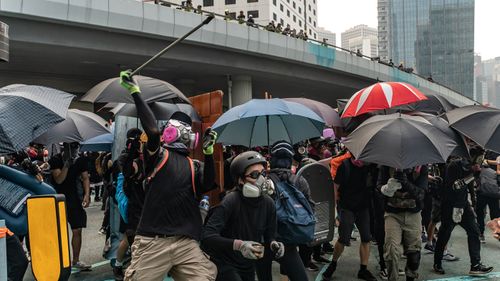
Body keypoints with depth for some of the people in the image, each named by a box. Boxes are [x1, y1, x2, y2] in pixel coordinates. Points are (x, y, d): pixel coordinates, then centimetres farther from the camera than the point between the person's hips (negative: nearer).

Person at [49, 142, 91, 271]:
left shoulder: (81, 161, 1)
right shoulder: (55, 160, -10)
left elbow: (85, 178, 2)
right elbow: (59, 180, -18)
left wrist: (87, 194, -12)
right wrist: (67, 164, -29)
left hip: (73, 198, 3)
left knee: (77, 230, 3)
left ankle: (76, 260, 15)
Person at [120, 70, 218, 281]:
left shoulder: (193, 166, 17)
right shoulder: (158, 155, 6)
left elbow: (207, 185, -1)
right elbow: (152, 131, -12)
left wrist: (208, 152, -11)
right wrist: (135, 92, -14)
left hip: (187, 243, 4)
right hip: (153, 242, -3)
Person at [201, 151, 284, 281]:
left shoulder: (268, 203, -5)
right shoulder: (231, 201, -22)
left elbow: (269, 235, 5)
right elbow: (207, 236, -29)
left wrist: (273, 244, -17)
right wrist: (238, 245, -39)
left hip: (248, 267, 6)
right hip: (225, 264, -6)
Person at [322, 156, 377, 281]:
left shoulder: (368, 165, -2)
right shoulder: (345, 165, -11)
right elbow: (335, 187, -8)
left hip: (364, 207, 4)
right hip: (347, 207, -4)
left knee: (366, 238, 2)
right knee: (344, 239, -4)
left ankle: (363, 269, 14)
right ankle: (333, 264, 18)